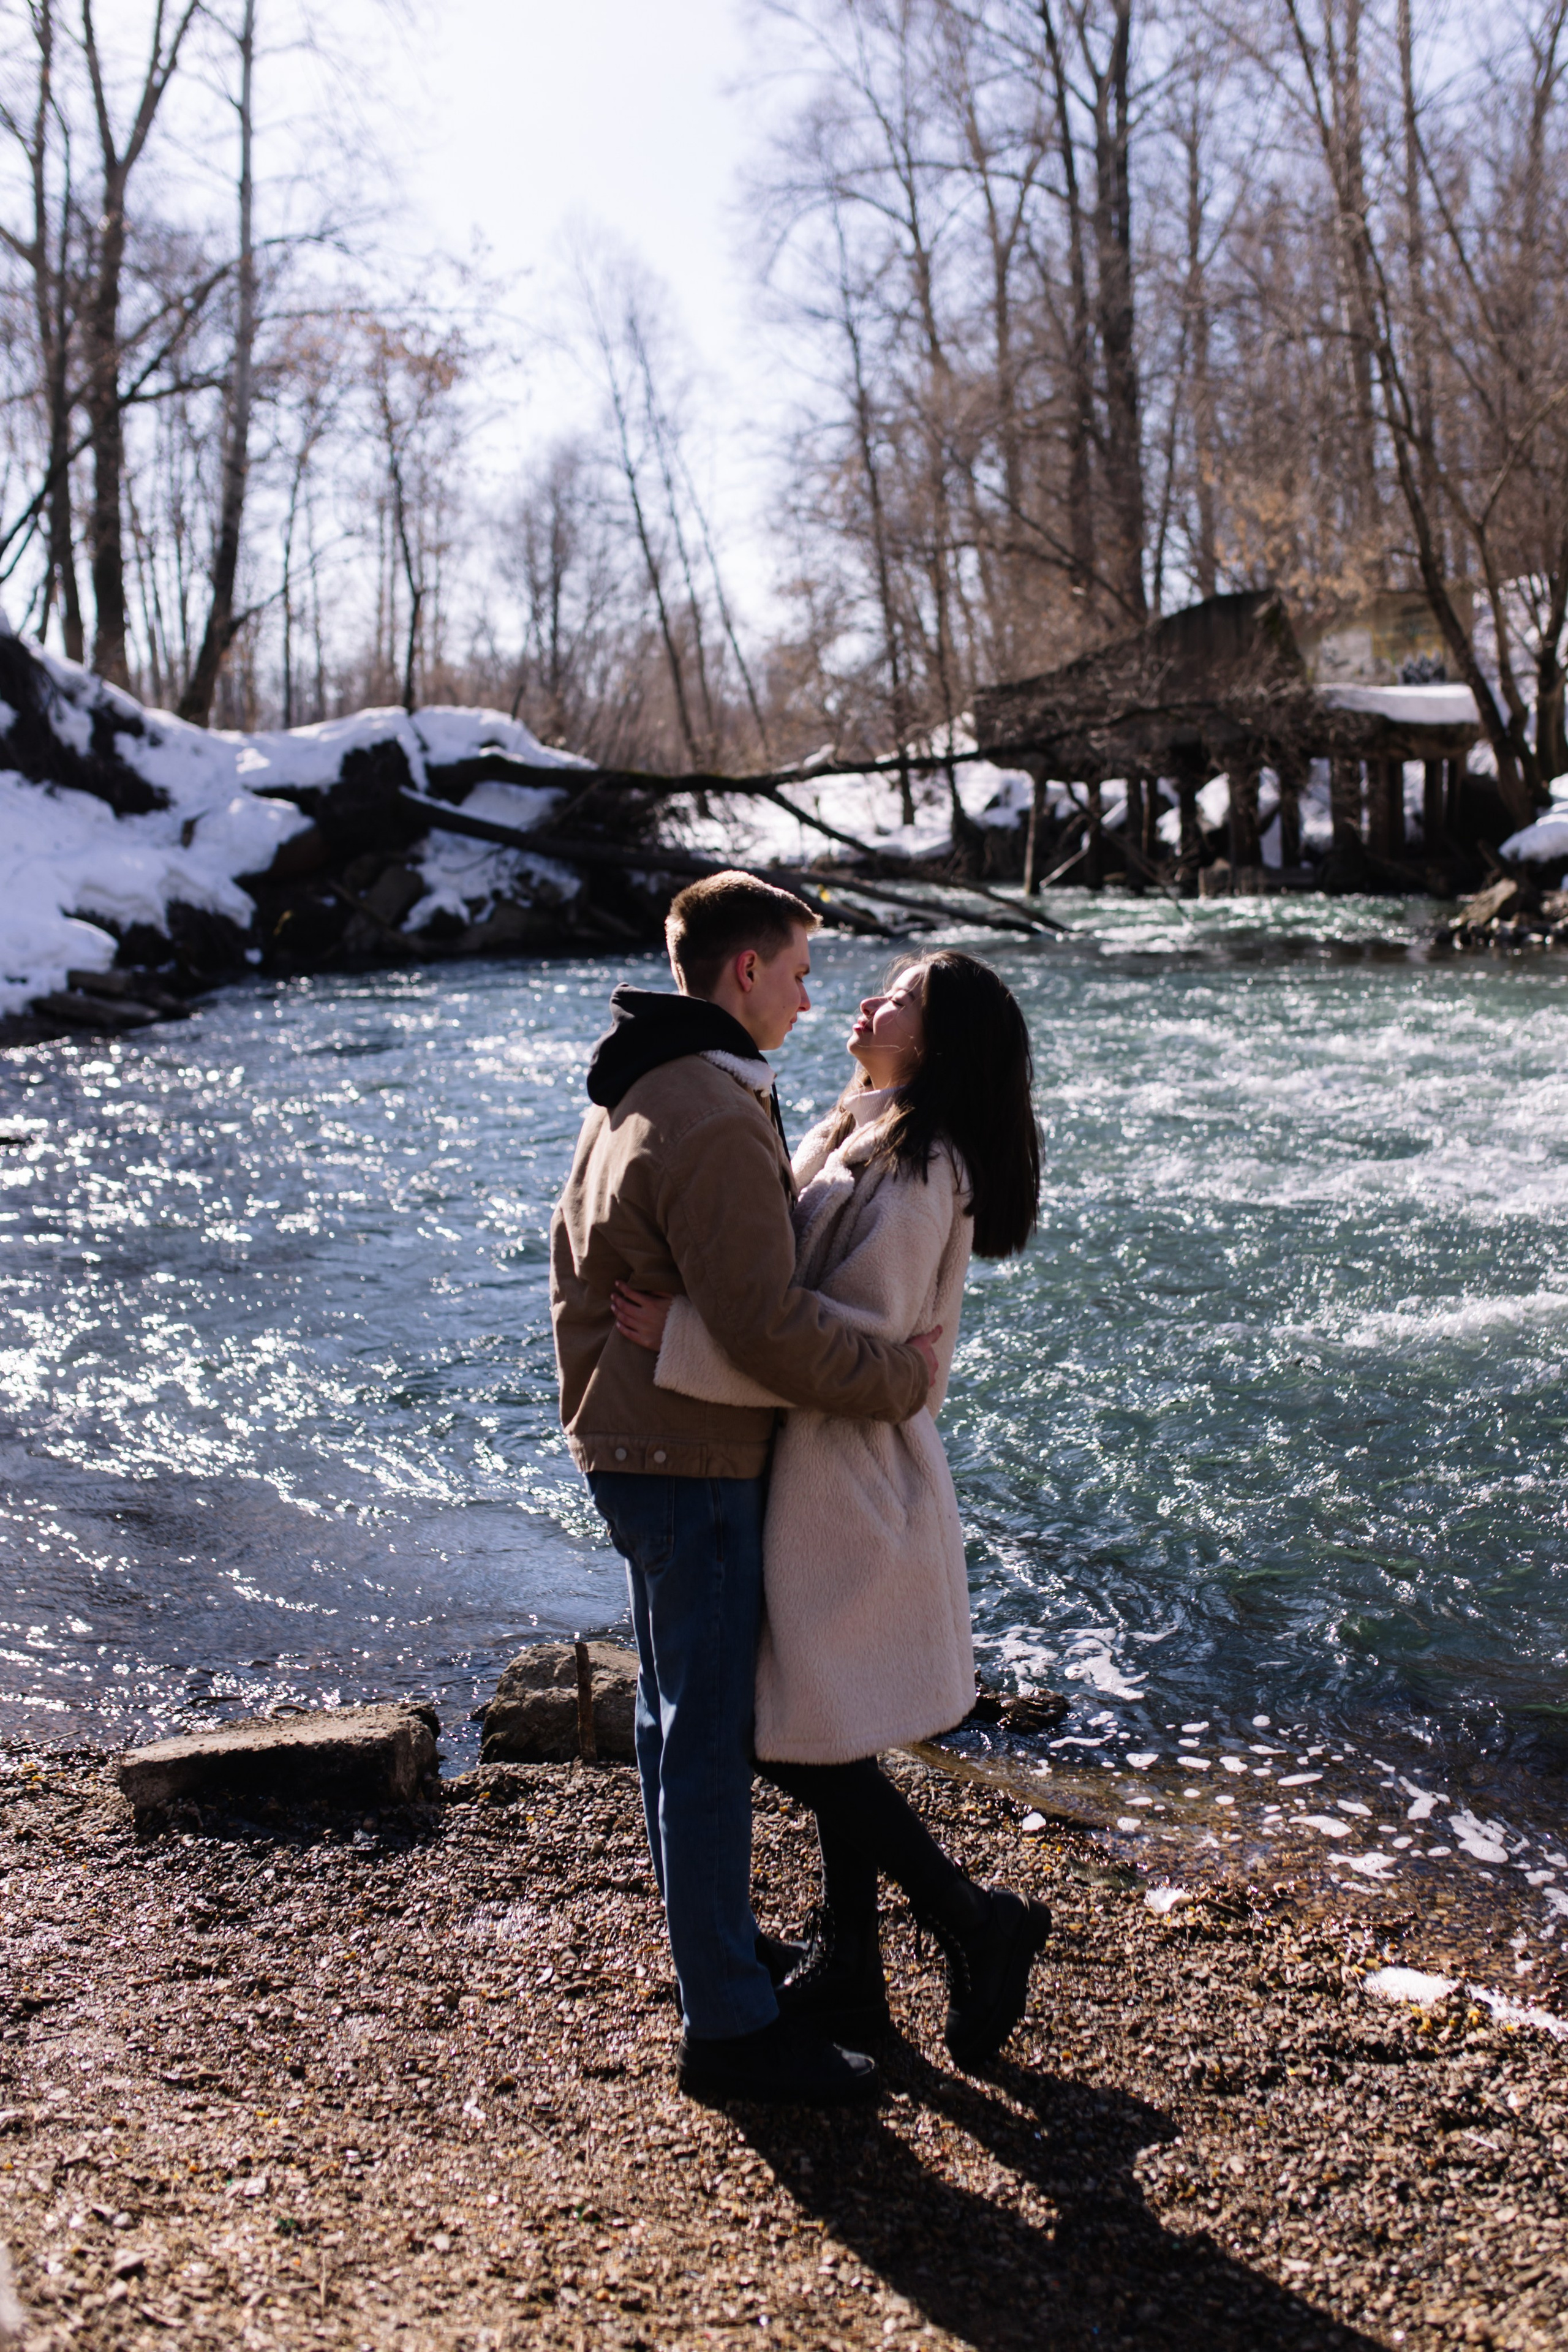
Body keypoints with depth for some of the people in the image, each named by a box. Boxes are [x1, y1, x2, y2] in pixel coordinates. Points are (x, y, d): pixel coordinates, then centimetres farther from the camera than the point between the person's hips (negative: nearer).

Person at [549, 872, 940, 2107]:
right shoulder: (717, 1117, -22)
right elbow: (768, 1323, -26)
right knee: (711, 1733, -3)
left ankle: (713, 1943, 37)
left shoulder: (630, 1094, 12)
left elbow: (578, 1261, 21)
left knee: (680, 1713, 20)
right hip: (697, 1463, -11)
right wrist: (902, 1373, -14)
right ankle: (731, 2024, 7)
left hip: (635, 1442, 11)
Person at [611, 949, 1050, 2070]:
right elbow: (795, 1294, 19)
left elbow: (855, 1339, -25)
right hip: (820, 1474, 10)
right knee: (825, 1737, 15)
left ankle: (981, 1927, 13)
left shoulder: (916, 1167, -18)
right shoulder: (860, 1137, 13)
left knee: (806, 1742, -2)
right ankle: (848, 1974, 28)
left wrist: (680, 1336, -26)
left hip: (843, 1481, -10)